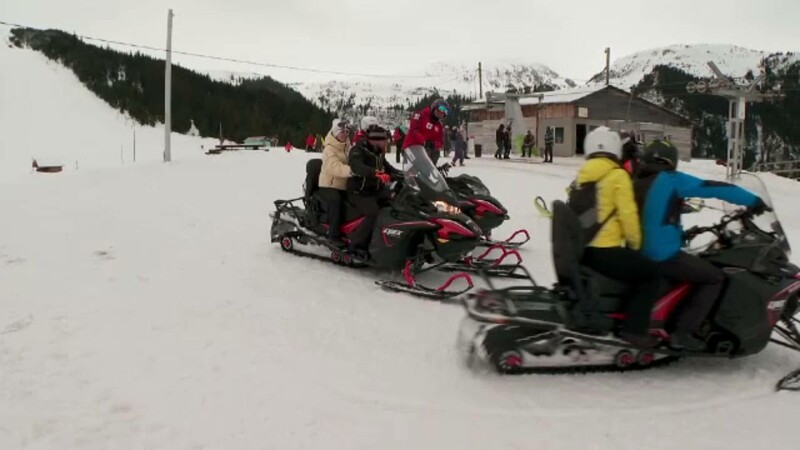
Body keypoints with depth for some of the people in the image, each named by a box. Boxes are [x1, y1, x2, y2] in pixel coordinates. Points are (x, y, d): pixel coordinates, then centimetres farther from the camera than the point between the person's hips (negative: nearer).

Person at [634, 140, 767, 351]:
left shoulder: (637, 184, 11)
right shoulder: (671, 180, -11)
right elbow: (715, 188, -10)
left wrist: (680, 234, 29)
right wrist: (754, 201, -1)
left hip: (639, 255, 9)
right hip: (663, 256, -9)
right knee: (715, 277, 1)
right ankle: (683, 333, -5)